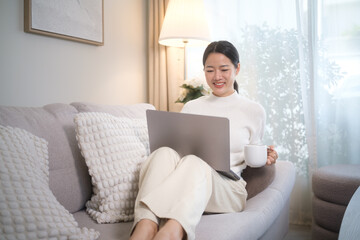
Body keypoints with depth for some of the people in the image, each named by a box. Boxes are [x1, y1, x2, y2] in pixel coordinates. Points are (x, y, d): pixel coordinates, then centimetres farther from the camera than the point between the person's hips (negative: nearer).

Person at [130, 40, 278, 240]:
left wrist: (264, 159, -2)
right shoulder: (191, 107, 19)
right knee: (165, 153, -32)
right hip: (186, 183, 3)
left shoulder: (254, 111, 13)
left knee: (194, 163, -37)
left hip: (226, 190, -2)